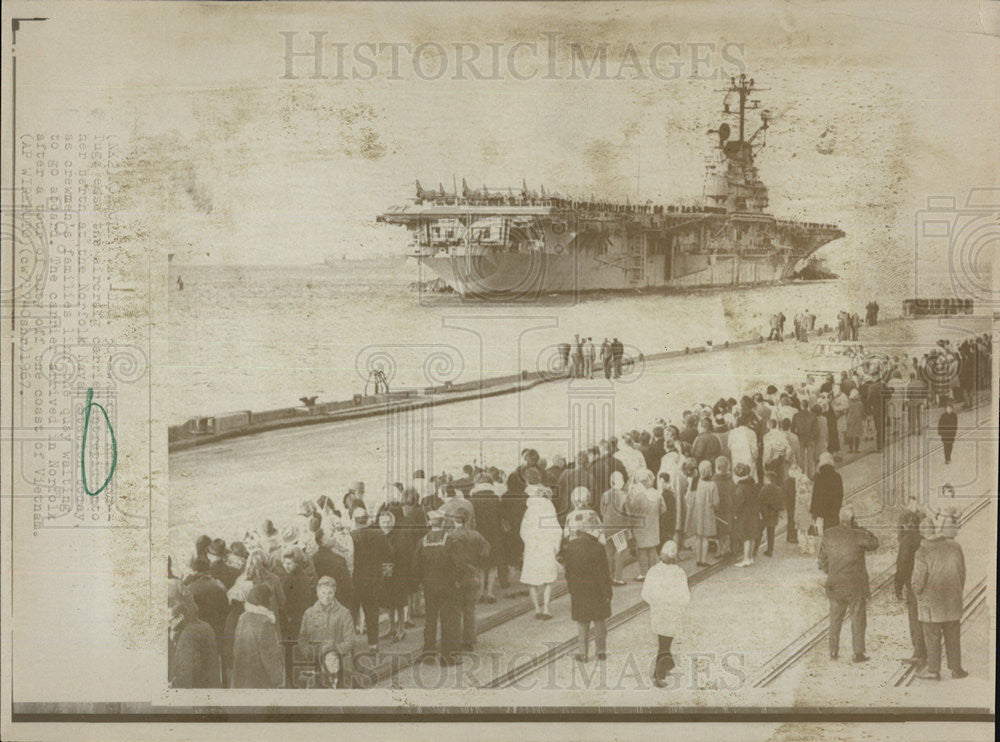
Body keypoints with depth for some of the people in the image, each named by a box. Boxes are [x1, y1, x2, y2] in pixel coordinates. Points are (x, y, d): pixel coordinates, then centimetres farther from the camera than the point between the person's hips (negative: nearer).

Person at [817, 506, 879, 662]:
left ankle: (834, 651, 18)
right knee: (858, 619, 7)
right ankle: (858, 653, 8)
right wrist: (860, 529, 5)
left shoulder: (828, 535, -3)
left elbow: (823, 561, 4)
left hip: (835, 584, 3)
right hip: (856, 585, -3)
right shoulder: (858, 536, -16)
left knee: (835, 619, 15)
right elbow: (874, 544, 5)